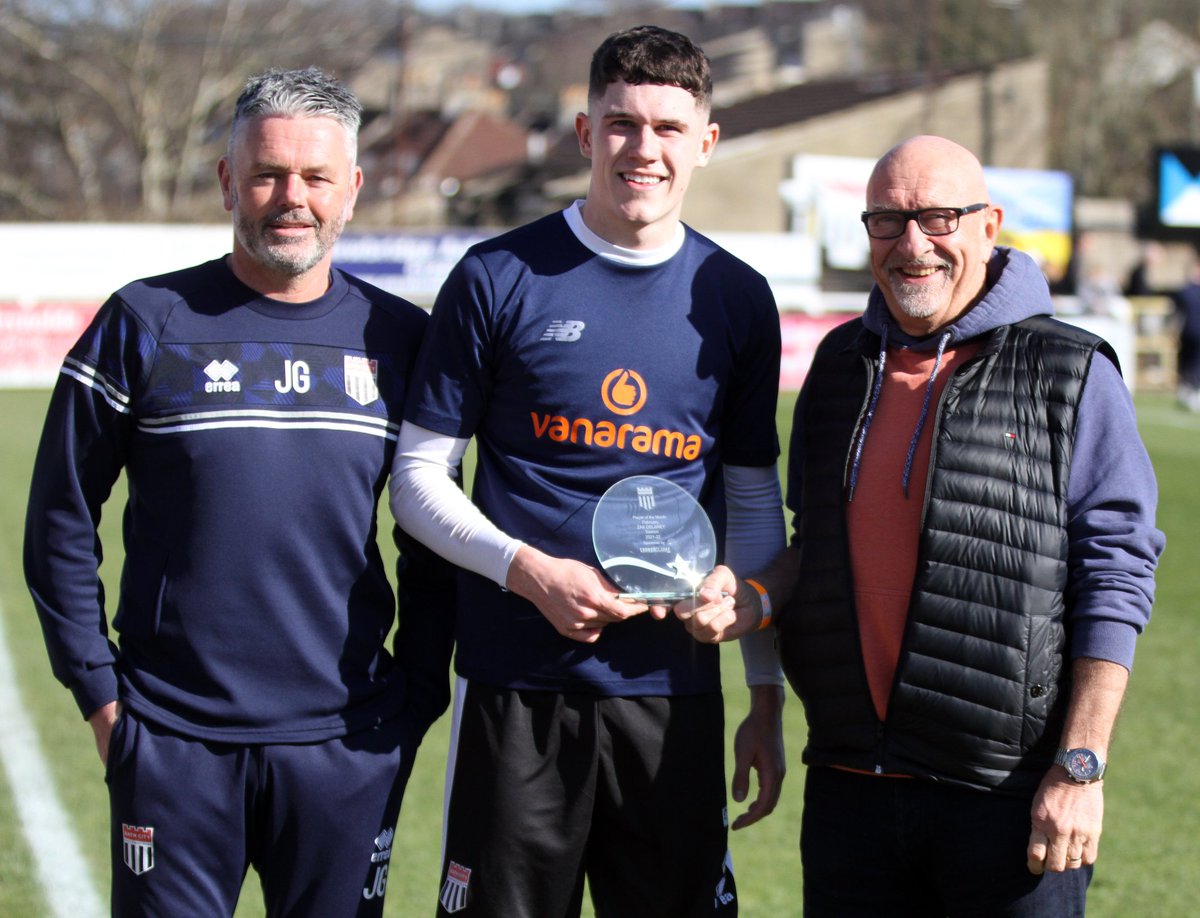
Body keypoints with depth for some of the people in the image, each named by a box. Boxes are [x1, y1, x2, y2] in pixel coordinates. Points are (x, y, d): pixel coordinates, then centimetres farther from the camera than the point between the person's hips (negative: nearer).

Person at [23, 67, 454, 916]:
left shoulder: (398, 338, 7)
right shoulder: (147, 324, 0)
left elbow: (433, 548, 13)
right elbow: (62, 521, 4)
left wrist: (416, 702, 7)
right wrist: (99, 689, -1)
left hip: (346, 748, 2)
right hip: (172, 741, -2)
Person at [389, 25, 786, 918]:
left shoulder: (737, 300, 7)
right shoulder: (499, 278, -1)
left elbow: (753, 503, 13)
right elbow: (418, 476, 1)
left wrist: (768, 694, 11)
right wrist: (527, 570, -15)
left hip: (674, 691, 2)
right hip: (516, 687, -2)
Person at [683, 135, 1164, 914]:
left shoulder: (1071, 375, -3)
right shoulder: (842, 364, 13)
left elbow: (1115, 584, -6)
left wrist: (1081, 769, -11)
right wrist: (754, 598, 2)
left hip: (1009, 792, -5)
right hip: (850, 786, 5)